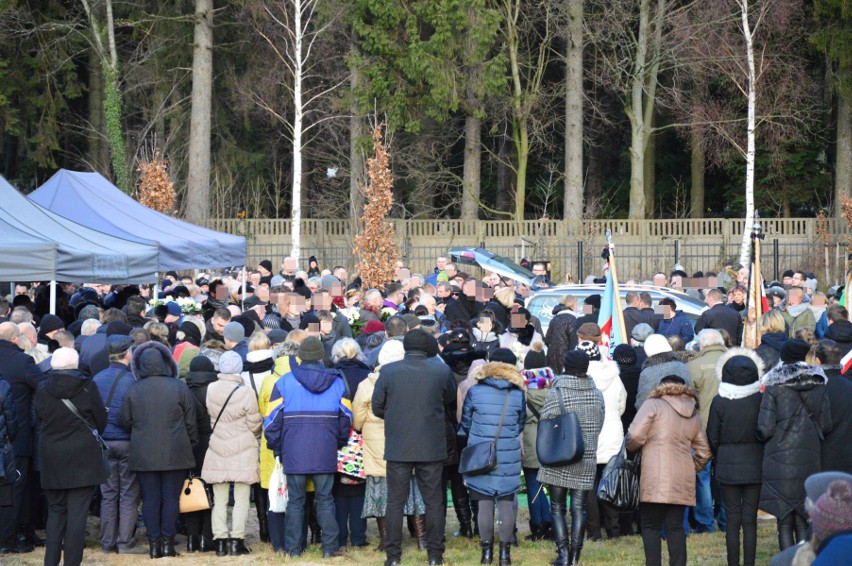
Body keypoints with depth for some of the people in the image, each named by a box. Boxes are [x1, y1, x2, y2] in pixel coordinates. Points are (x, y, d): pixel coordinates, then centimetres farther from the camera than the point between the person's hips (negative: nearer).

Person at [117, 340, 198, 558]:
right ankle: (168, 542, 3)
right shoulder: (179, 387, -4)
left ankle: (154, 543, 2)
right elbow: (191, 422, 0)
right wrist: (191, 442, 13)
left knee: (150, 499, 5)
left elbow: (124, 421, 3)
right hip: (175, 454, 0)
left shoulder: (134, 390, -3)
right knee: (171, 497, 4)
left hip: (144, 454, 0)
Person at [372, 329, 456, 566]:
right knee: (434, 502, 8)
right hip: (432, 448, 0)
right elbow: (450, 401, 11)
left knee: (395, 502, 6)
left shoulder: (388, 371, -6)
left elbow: (377, 407, 2)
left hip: (397, 448, 0)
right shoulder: (441, 371, -5)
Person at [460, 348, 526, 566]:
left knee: (485, 503, 6)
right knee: (506, 503, 6)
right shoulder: (518, 394, -4)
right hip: (509, 457, 0)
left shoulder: (474, 392, -6)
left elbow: (465, 422, 5)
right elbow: (520, 424, 8)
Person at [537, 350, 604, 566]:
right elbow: (599, 426, 8)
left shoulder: (555, 394, -11)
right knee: (579, 508, 7)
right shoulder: (597, 395, 0)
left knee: (557, 508, 6)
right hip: (586, 460, 3)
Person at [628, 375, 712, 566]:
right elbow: (704, 453, 20)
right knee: (676, 526, 10)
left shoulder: (653, 405, 1)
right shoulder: (694, 416, 19)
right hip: (682, 481, 5)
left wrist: (630, 449, 11)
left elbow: (635, 435, -9)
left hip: (655, 479, -5)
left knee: (650, 526, 1)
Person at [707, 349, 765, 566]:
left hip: (728, 466, 0)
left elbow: (712, 438, -2)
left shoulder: (719, 402, -8)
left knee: (732, 519, 5)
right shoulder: (761, 400, -7)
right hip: (755, 465, 0)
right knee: (750, 519, 4)